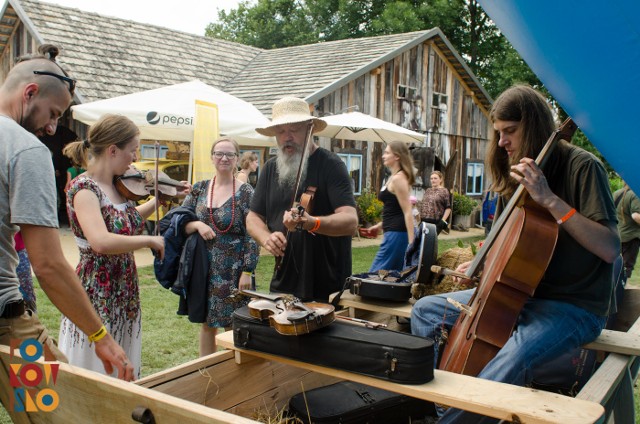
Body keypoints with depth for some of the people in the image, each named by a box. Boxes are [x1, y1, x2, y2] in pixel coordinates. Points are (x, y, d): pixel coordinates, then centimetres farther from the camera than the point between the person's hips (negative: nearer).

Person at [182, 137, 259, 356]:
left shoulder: (245, 192, -6)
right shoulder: (199, 188, 5)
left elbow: (252, 235, -9)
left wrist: (248, 272, -13)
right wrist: (197, 224, -15)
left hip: (233, 270, -4)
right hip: (204, 267, 4)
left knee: (233, 325, 4)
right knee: (207, 323, 14)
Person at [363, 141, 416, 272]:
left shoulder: (398, 178, -14)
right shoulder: (394, 177, 17)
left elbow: (408, 212, -19)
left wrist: (411, 243, -23)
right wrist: (379, 226, 26)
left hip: (397, 233, -10)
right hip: (395, 232, 10)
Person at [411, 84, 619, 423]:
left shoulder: (582, 166, -13)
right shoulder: (515, 173, 8)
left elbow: (610, 249, -23)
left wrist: (549, 199, -29)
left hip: (573, 305, -8)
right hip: (521, 292, 8)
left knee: (512, 359, -38)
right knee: (425, 310, 5)